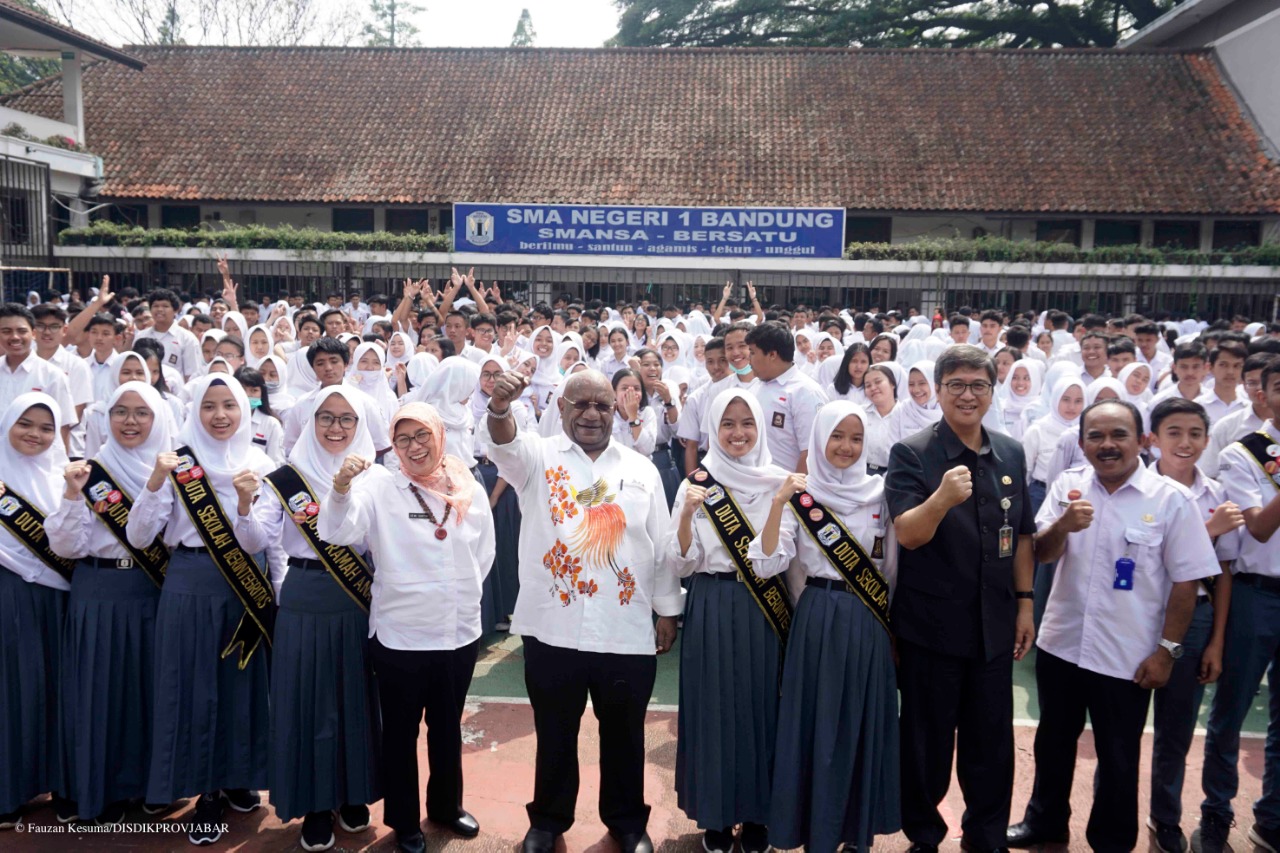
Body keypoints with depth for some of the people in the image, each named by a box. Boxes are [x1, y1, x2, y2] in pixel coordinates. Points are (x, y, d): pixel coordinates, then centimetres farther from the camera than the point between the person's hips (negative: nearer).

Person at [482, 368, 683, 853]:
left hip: (627, 631, 2)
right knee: (555, 732, 15)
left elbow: (662, 547, 9)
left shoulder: (642, 470, 6)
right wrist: (499, 409, -46)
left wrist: (667, 612, 9)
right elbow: (505, 446, -24)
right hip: (552, 628, -1)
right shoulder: (539, 458, 0)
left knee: (624, 734, 16)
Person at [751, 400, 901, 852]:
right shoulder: (800, 494, -4)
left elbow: (892, 565, 9)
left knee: (863, 722, 9)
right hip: (818, 617, -2)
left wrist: (893, 625, 10)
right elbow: (767, 563, -13)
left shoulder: (879, 492, 1)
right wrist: (778, 505, -24)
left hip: (869, 621, 2)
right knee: (817, 722, 4)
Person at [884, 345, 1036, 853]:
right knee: (927, 739, 10)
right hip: (930, 625, -4)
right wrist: (942, 496, -39)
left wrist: (1025, 603, 10)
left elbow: (1021, 535, 12)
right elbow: (908, 535, -20)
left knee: (992, 739, 14)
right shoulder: (911, 454, -11)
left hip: (994, 624, 4)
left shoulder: (1011, 454, 5)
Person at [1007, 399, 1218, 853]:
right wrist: (1062, 526, -25)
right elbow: (1042, 554, -4)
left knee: (1118, 758, 13)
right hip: (1060, 644, 4)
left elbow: (1186, 581, -8)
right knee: (1053, 742, 21)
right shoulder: (1067, 485, -2)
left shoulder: (1171, 499, -12)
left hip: (1127, 657, -3)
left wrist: (1167, 649, -8)